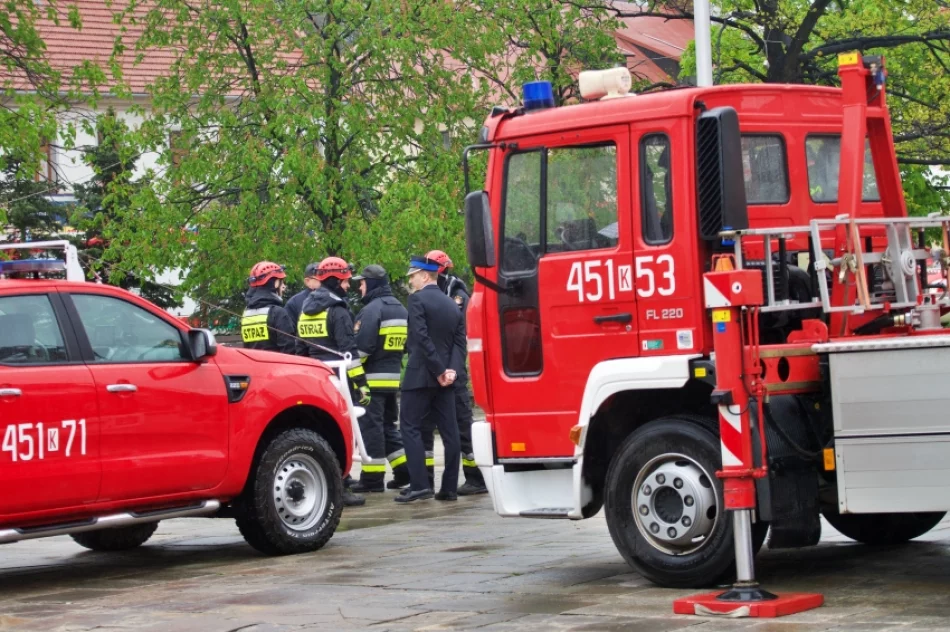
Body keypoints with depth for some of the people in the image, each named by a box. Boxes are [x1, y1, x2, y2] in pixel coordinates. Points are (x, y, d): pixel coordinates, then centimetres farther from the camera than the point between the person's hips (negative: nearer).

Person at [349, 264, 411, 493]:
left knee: (371, 426, -4)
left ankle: (373, 478, -3)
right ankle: (404, 470, 14)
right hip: (393, 377, 9)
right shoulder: (400, 310, 15)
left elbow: (362, 345, -19)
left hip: (373, 378, -9)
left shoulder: (372, 309, -13)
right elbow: (406, 344, 19)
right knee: (388, 424, 18)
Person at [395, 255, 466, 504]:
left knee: (410, 427, -2)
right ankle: (449, 488, 6)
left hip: (420, 374, -7)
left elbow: (421, 337, -17)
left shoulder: (418, 299, -8)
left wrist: (439, 370, -14)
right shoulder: (452, 304, 14)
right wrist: (451, 369, -6)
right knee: (449, 430, 6)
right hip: (445, 378, 7)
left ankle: (419, 485, -11)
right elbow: (459, 341, 7)